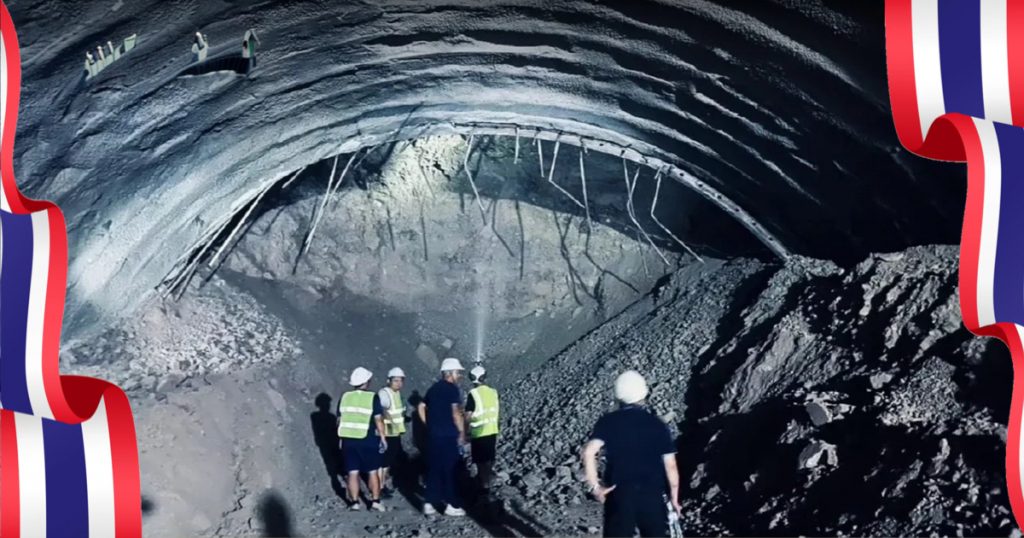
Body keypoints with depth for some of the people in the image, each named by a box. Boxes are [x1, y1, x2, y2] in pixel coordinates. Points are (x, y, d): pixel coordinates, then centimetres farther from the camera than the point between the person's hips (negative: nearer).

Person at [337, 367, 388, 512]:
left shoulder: (344, 397, 4)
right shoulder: (372, 398, -8)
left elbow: (339, 419, 9)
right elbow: (378, 420, -10)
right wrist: (383, 437, -3)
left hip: (348, 440, 3)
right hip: (367, 440, -3)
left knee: (352, 472, 8)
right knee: (372, 472, 9)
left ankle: (354, 502, 9)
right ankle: (375, 501, 7)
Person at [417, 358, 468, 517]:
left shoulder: (434, 388, 13)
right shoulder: (452, 388, -12)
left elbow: (421, 407, 18)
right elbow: (456, 413, -20)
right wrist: (462, 432, -12)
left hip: (433, 435, 7)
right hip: (449, 436, -7)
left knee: (434, 469, 11)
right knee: (450, 470, 0)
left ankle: (430, 503, 11)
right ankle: (452, 505, 5)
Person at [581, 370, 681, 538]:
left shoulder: (609, 421, 2)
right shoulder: (657, 425, 5)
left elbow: (589, 452, -13)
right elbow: (670, 466, 2)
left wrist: (595, 486, -4)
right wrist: (674, 498, 13)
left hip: (619, 494, -1)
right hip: (652, 495, 1)